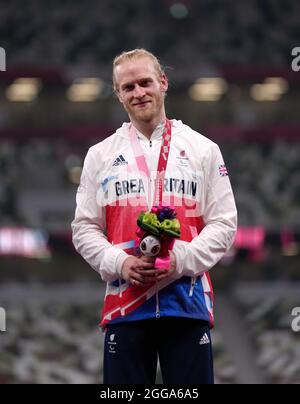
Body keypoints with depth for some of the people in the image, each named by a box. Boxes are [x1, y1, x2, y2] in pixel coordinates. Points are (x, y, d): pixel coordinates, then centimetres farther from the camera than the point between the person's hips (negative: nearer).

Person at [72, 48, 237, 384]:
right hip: (124, 302, 1)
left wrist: (181, 259, -12)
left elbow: (224, 224, 5)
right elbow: (84, 228, 10)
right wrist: (120, 263, -9)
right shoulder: (100, 155, 12)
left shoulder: (203, 149, 9)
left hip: (189, 301, -1)